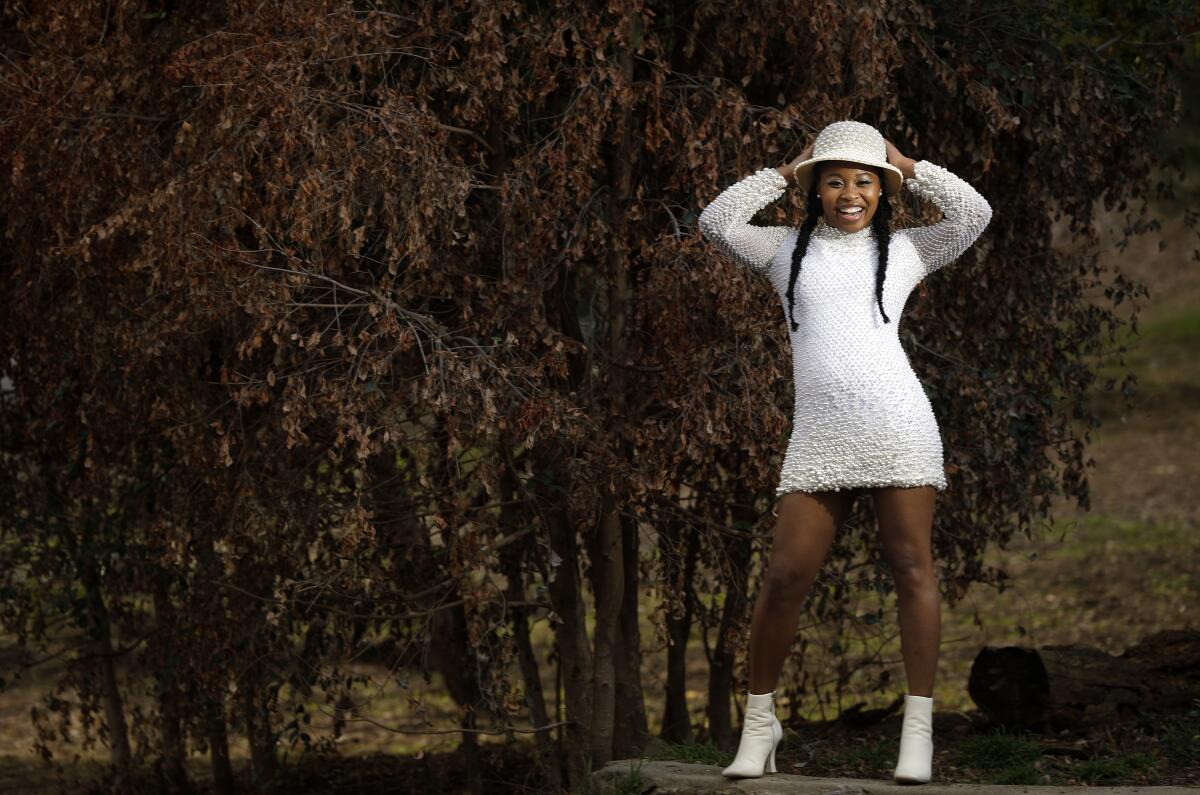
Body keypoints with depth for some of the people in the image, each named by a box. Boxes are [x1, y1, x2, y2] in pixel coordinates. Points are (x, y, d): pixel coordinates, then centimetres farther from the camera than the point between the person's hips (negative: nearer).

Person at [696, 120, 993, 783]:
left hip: (896, 423, -1)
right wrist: (785, 171, 12)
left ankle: (918, 728, 0)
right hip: (818, 432, 1)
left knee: (911, 567, -4)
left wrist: (907, 167, 11)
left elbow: (973, 214, 4)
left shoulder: (903, 250, 14)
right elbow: (717, 222, 7)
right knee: (786, 575, -4)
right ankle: (760, 719, 10)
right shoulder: (788, 249, 18)